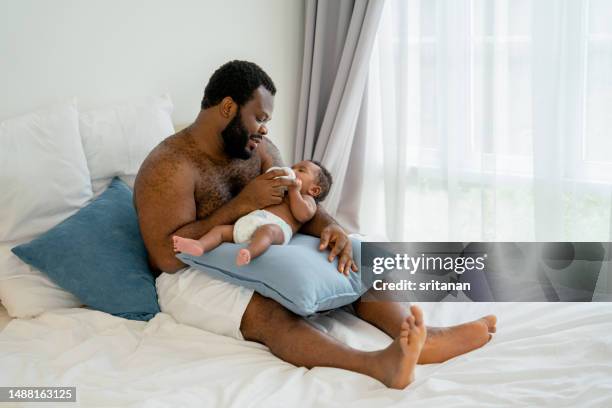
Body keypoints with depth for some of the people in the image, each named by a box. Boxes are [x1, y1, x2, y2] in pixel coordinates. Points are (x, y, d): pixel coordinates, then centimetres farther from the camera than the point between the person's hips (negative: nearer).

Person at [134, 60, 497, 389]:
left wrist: (330, 227, -19)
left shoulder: (260, 149, 7)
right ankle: (379, 365, -58)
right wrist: (243, 204, -24)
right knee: (271, 315, -36)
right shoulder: (171, 167, -16)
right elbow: (167, 257, -23)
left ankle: (422, 339, -32)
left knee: (350, 268, -9)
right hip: (193, 278, -8)